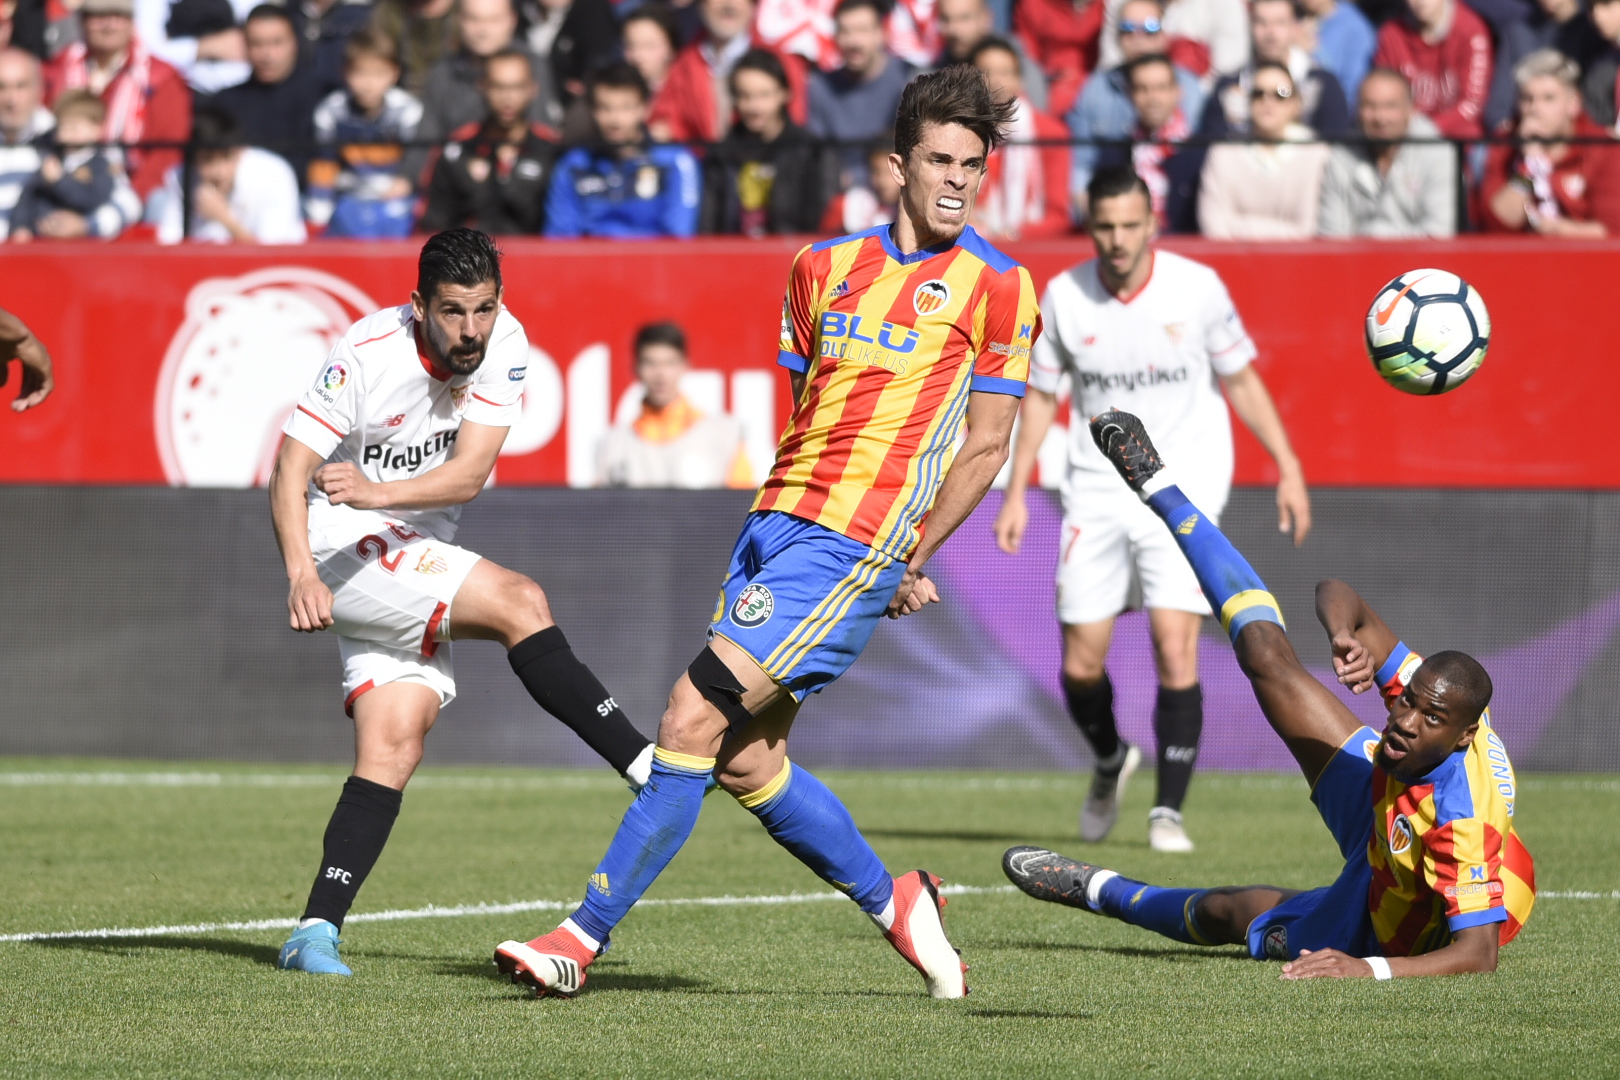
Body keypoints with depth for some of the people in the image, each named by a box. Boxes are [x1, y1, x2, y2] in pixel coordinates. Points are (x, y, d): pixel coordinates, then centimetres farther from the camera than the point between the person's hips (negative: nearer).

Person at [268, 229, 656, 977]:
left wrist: (379, 490, -32)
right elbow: (291, 469, -18)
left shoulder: (503, 343, -7)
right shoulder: (369, 353, -19)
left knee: (393, 746, -9)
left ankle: (317, 929, -12)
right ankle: (654, 768, -23)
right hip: (346, 548, -6)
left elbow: (469, 474, -14)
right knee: (520, 602, -24)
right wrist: (301, 573, -33)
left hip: (421, 561, 6)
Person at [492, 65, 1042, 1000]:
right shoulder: (826, 267, 14)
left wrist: (908, 559, -1)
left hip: (856, 549, -7)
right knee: (745, 757, 6)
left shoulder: (998, 286, -2)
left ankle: (587, 936, -9)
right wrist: (783, 514, 14)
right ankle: (894, 901, 26)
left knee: (694, 721, -13)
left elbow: (988, 443, -1)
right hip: (778, 525, 7)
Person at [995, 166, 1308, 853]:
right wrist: (1016, 493, 5)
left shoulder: (1196, 288, -8)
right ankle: (1111, 762, 31)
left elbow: (1239, 379, 4)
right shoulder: (1064, 297, -3)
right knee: (1081, 662, -1)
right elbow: (1040, 394, 9)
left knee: (1175, 648, -16)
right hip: (1096, 489, 2)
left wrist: (1287, 467, 0)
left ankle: (1168, 810, -5)